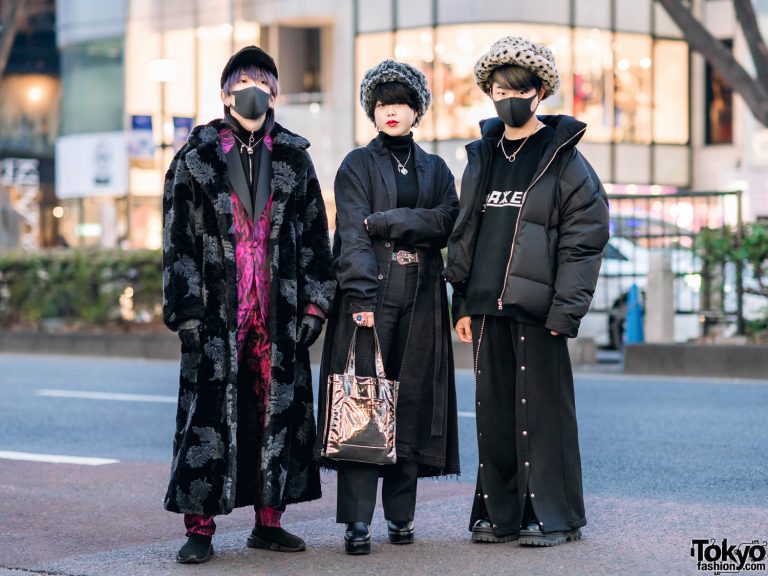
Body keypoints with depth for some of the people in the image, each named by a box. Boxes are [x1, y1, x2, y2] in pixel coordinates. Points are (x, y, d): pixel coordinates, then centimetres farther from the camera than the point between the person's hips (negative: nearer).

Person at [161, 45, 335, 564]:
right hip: (218, 308, -2)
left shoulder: (294, 157, 9)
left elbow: (315, 233, 10)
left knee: (280, 408, 4)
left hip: (279, 308, 3)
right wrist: (186, 309, -7)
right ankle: (200, 528, 1)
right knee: (209, 412, -4)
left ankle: (269, 520, 14)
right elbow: (179, 237, 0)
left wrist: (315, 301, 4)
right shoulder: (197, 157, 3)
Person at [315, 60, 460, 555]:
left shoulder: (435, 169, 16)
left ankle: (402, 514, 10)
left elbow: (447, 222, -2)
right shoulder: (357, 165, 5)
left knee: (412, 402, 3)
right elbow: (352, 235, -6)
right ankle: (357, 520, -11)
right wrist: (363, 298, -18)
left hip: (422, 296, 3)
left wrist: (383, 221, -10)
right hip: (371, 292, -3)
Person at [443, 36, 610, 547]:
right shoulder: (482, 156, 14)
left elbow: (584, 239, -6)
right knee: (494, 413, 8)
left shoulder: (563, 158, -2)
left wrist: (565, 310, -14)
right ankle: (500, 514, 16)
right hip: (488, 308, 5)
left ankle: (555, 516, 6)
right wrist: (462, 303, 11)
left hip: (537, 308, -5)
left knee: (543, 409, -2)